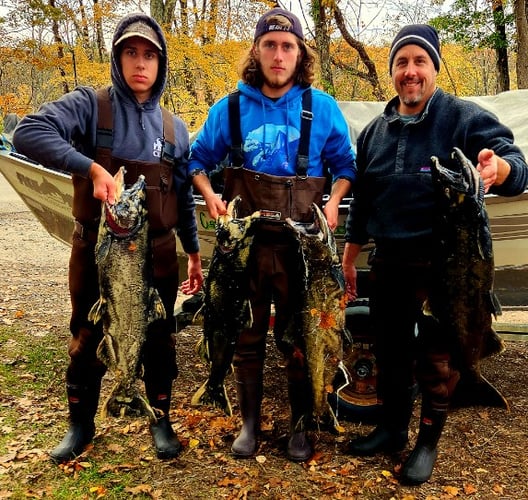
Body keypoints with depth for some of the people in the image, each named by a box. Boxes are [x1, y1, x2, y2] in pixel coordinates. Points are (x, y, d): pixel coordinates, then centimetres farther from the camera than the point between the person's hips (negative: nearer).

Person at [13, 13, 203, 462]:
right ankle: (81, 425, 32)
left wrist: (194, 252, 11)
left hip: (157, 254, 2)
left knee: (159, 340, 12)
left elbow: (183, 198, 12)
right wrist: (91, 167, -32)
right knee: (88, 339, 12)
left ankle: (161, 421, 32)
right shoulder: (90, 106, -6)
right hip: (97, 250, -2)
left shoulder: (174, 128, 6)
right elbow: (28, 133, -22)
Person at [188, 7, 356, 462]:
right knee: (246, 335, 11)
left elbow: (344, 163, 10)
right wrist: (210, 194, -4)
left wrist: (334, 200, -8)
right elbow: (199, 159, 13)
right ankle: (249, 421, 29)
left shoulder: (322, 108, 1)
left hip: (301, 246, -1)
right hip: (245, 242, 1)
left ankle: (301, 424, 27)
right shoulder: (231, 108, 2)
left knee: (298, 339, 8)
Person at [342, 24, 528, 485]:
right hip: (388, 262, 5)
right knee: (391, 350, 15)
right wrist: (348, 260, 14)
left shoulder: (464, 118, -6)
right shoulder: (375, 131, 10)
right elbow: (361, 201, 15)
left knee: (437, 356, 5)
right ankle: (392, 429, 34)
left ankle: (428, 442, 24)